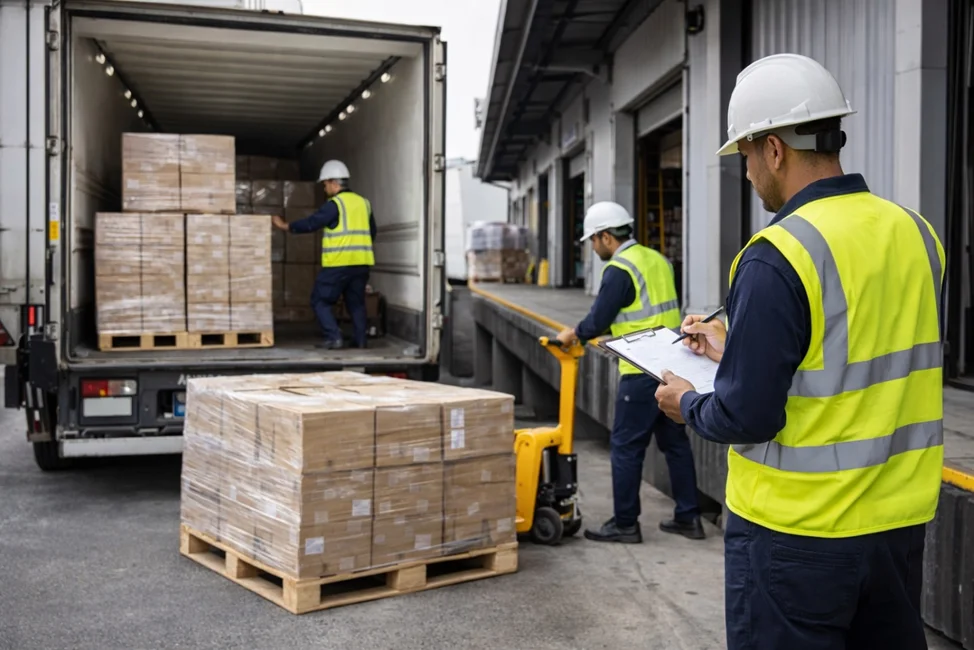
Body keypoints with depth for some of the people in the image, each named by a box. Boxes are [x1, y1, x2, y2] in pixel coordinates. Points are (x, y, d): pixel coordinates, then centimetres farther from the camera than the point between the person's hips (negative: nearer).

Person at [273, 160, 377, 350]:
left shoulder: (335, 204, -9)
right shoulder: (364, 203, 13)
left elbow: (312, 223, -11)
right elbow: (371, 232, 22)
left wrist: (287, 226, 1)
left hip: (339, 263, -7)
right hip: (361, 262, 7)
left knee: (320, 300, 3)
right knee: (356, 302, 15)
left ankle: (334, 337, -6)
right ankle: (361, 340, 10)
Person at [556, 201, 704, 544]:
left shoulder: (619, 269, -13)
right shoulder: (658, 260, 13)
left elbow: (598, 320, -12)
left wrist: (573, 333, 7)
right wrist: (612, 334, 25)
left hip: (642, 372, -9)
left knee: (626, 446, 1)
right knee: (675, 440, 14)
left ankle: (625, 524, 7)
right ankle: (688, 516, 20)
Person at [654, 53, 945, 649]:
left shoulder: (777, 258, -21)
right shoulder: (916, 233, 1)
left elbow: (746, 418, -21)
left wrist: (688, 406, 1)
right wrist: (741, 352, 18)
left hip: (797, 534, -7)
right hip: (901, 519, 7)